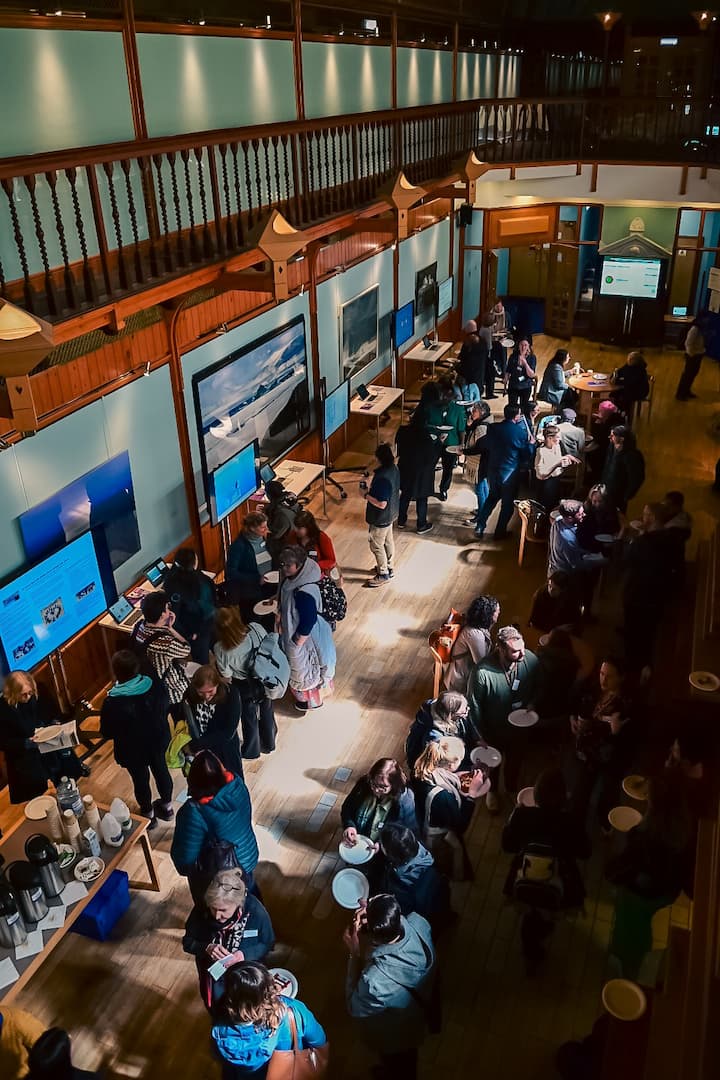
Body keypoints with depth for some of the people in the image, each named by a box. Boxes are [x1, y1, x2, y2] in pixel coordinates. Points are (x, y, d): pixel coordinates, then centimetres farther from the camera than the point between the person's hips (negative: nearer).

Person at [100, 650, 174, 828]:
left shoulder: (113, 703, -33)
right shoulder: (156, 684, -23)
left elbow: (107, 733, -17)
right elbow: (166, 707, -5)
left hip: (133, 751, -3)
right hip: (158, 740, 3)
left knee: (141, 780, 23)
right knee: (161, 770, 28)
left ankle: (148, 815, 47)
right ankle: (167, 806, 50)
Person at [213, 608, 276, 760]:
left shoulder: (220, 649, -30)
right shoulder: (256, 629, -29)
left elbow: (226, 675, -13)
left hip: (244, 687, -2)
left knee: (249, 717, 24)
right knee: (267, 712, 27)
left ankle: (251, 751, 46)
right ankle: (268, 744, 50)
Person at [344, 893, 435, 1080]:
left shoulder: (375, 981, -48)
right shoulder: (419, 924, -35)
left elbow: (356, 1009, -24)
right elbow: (397, 925, -9)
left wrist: (355, 955, -29)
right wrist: (374, 913, -25)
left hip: (392, 1037, -5)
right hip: (415, 1015, 5)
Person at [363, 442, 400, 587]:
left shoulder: (382, 478, -35)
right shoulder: (394, 469, -7)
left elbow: (381, 504, -32)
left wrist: (367, 495, -20)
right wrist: (372, 490, 10)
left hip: (380, 519, -9)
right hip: (391, 514, 9)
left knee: (377, 545, 10)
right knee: (388, 541, 25)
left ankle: (383, 574, 25)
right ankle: (388, 567, 44)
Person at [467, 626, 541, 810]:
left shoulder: (531, 660, -27)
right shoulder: (482, 672, -38)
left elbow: (537, 688, -3)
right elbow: (474, 707, -21)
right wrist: (485, 736, -12)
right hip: (494, 730, -3)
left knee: (515, 760, 31)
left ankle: (512, 788, 63)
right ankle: (492, 790, 59)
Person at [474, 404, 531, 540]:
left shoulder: (492, 428, -6)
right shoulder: (521, 431, -16)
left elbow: (487, 445, 8)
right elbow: (526, 453, -6)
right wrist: (531, 443, 11)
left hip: (493, 471, 4)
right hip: (510, 473, -4)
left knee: (492, 497, 25)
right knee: (507, 503, 14)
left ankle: (480, 527, 18)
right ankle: (500, 532, 23)